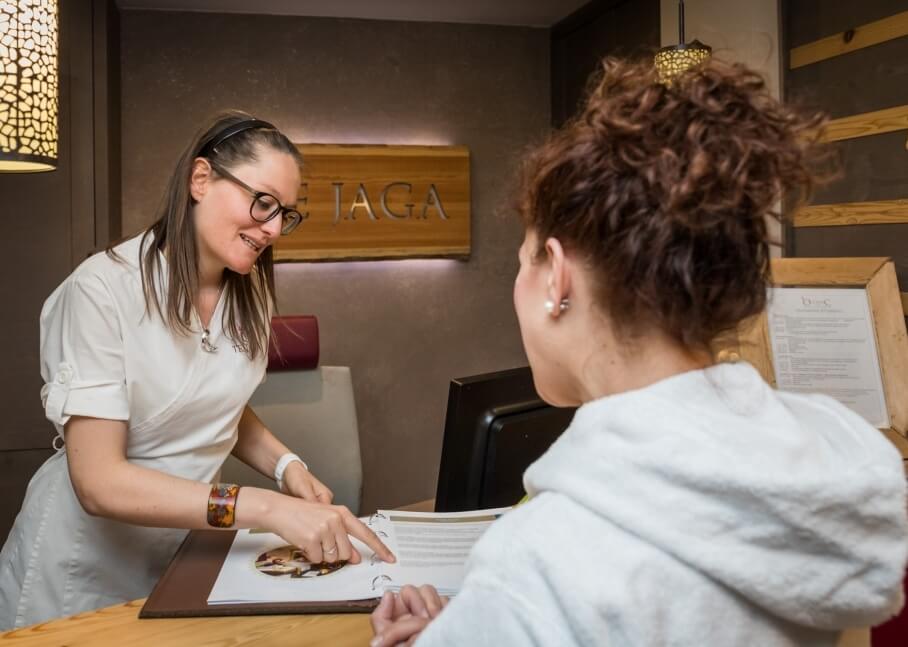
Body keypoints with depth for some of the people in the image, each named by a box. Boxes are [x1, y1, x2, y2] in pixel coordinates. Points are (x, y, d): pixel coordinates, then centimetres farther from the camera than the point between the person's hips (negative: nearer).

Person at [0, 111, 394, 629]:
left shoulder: (251, 292, -4)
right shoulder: (104, 288, -24)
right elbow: (100, 482, -27)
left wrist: (285, 465, -10)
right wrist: (268, 508, -37)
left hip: (195, 540, 5)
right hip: (90, 559, -5)